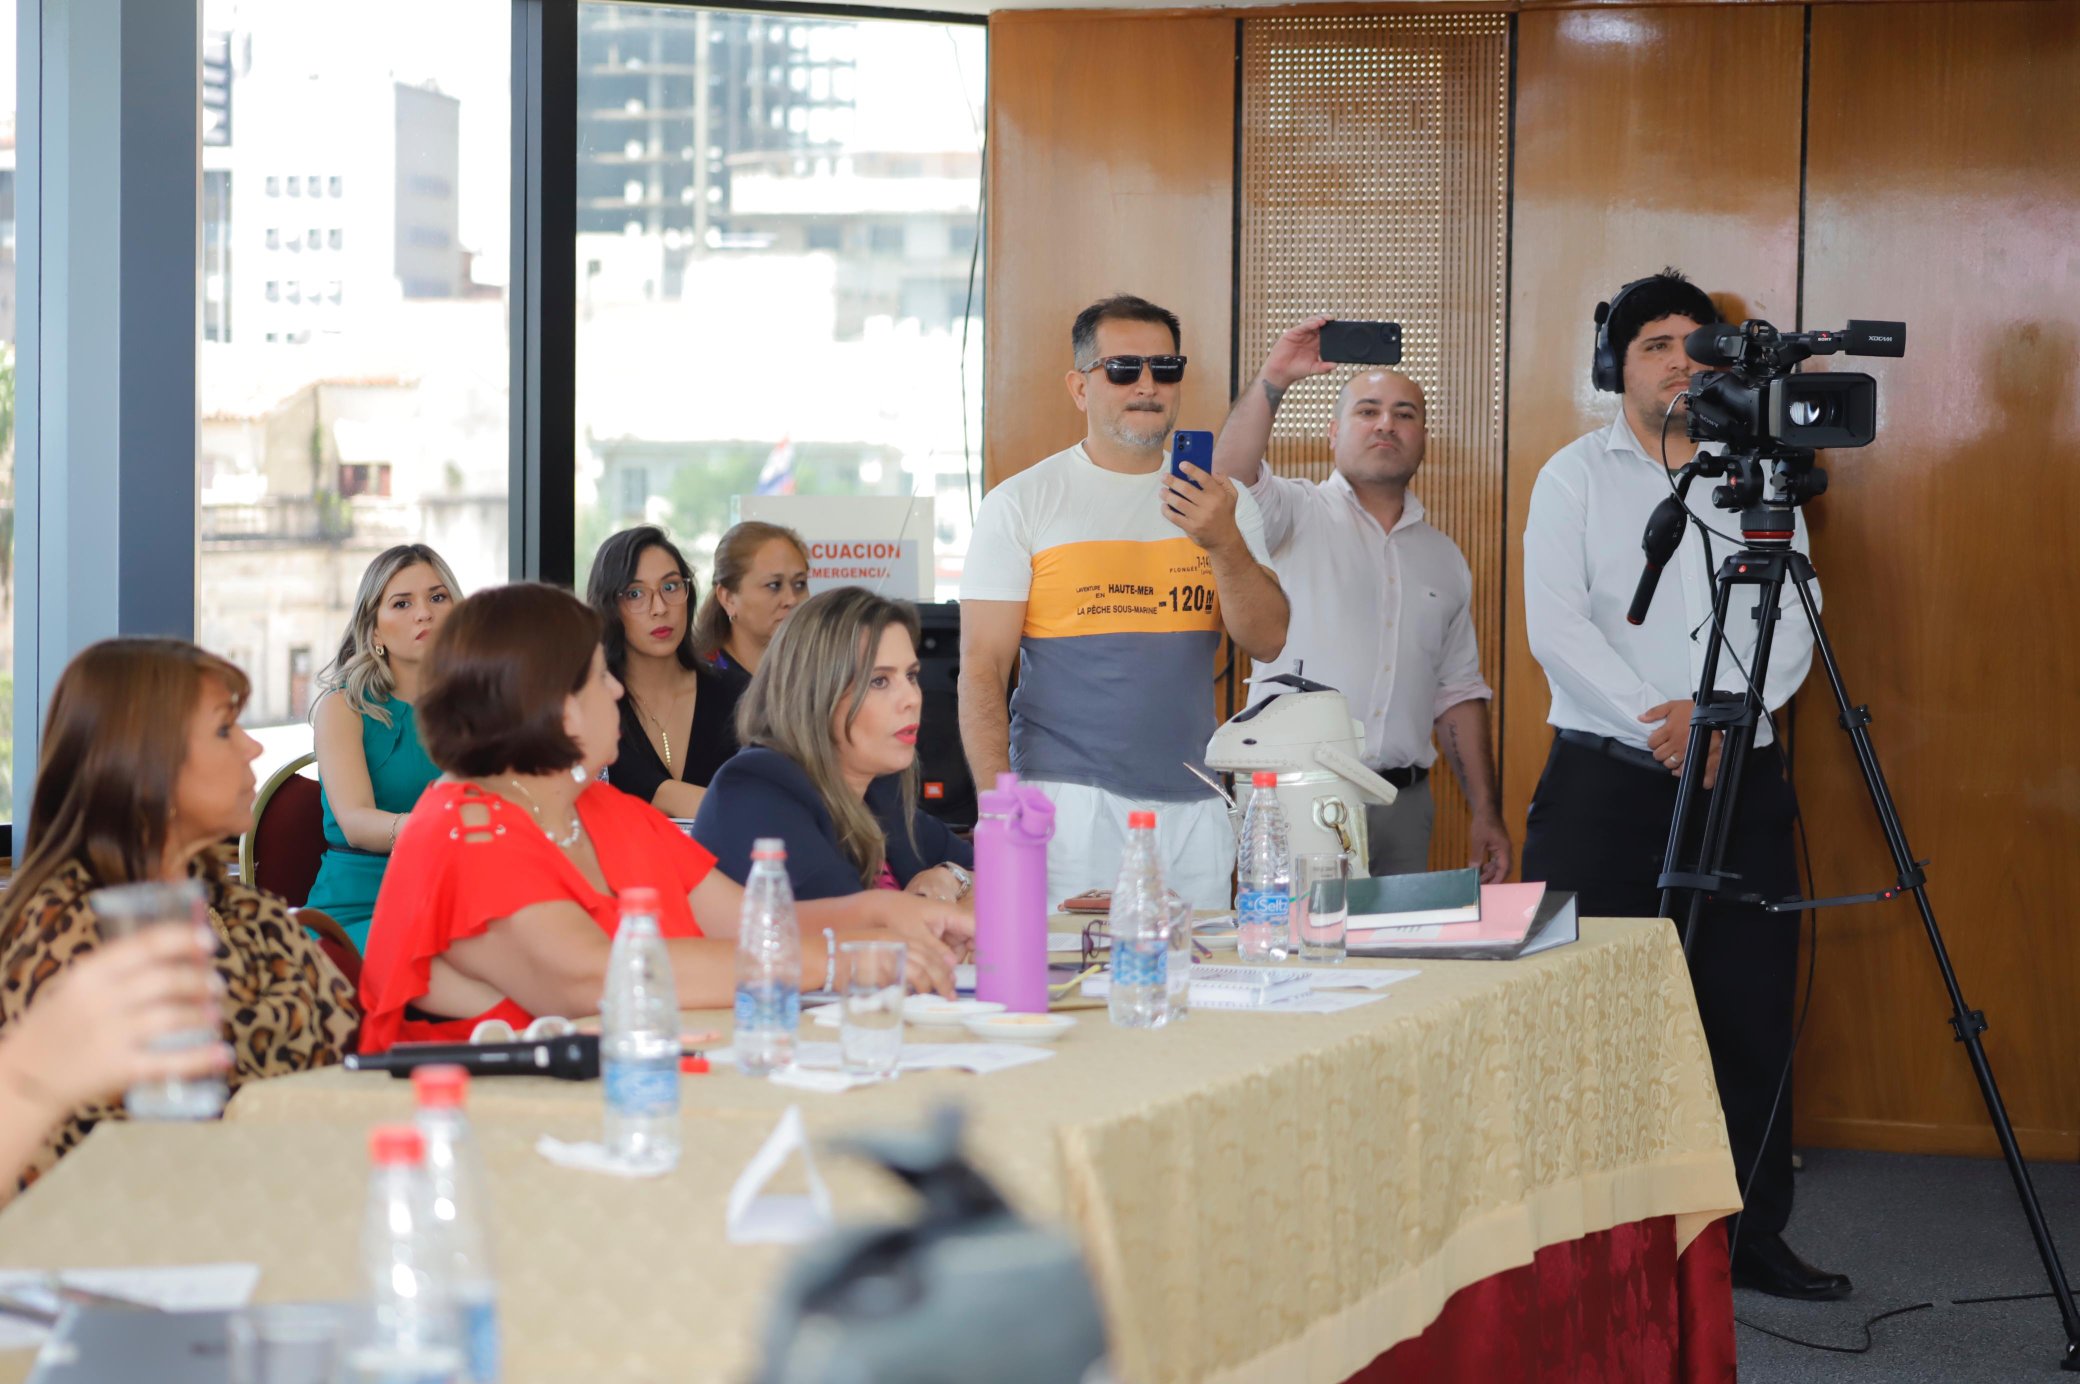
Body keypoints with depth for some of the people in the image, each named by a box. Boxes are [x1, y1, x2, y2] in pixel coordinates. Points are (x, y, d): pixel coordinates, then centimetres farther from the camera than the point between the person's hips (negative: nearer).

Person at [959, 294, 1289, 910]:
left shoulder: (1220, 501, 12)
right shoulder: (1019, 504, 2)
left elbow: (1267, 641, 4)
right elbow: (982, 669, -2)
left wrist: (1224, 545, -14)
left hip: (1194, 809, 4)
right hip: (1069, 806, -3)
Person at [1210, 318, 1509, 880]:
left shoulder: (1443, 558, 18)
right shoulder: (1296, 514, 4)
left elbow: (1458, 694, 17)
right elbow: (1230, 477, -18)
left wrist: (1486, 813, 11)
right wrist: (1273, 379, -29)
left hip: (1403, 808, 4)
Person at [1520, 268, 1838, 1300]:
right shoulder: (1576, 475, 6)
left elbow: (1793, 626, 4)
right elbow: (1556, 626, -4)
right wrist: (1655, 723, -14)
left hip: (1739, 775, 2)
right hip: (1604, 778, -2)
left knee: (1749, 1011, 2)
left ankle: (1752, 1234, 10)